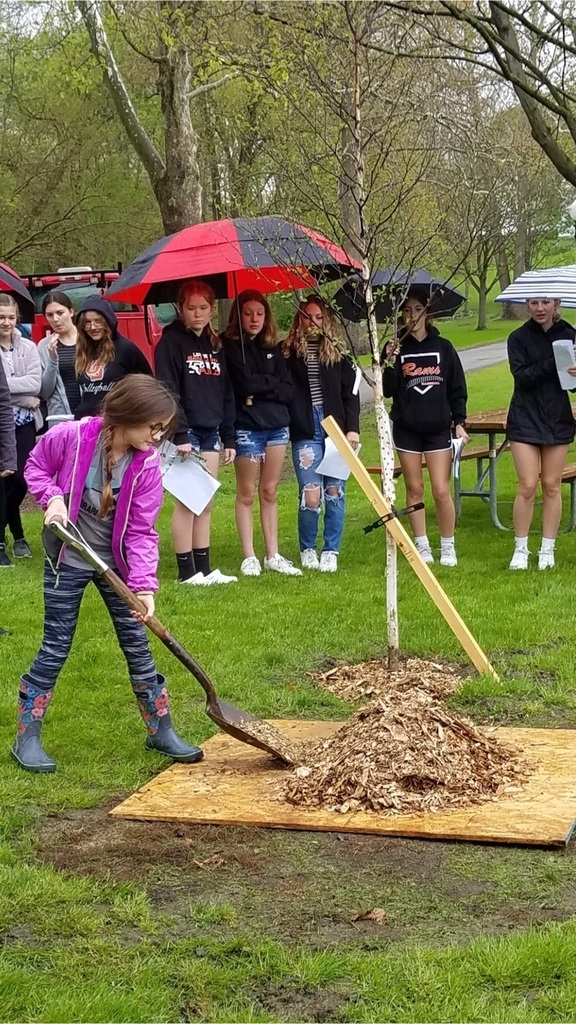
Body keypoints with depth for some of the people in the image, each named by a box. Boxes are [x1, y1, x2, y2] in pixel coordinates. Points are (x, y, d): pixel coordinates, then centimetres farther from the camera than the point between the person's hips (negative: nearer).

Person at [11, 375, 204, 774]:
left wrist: (144, 586, -23)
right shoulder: (70, 437, -22)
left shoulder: (147, 464, -15)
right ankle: (27, 740, 13)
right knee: (56, 649, 1)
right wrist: (53, 498, -22)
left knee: (138, 646, 8)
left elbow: (141, 532, -14)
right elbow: (36, 467, -2)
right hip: (68, 560, -2)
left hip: (115, 562, 3)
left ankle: (162, 731, 22)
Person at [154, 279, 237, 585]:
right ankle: (186, 571, 2)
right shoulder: (171, 341, -6)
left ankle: (204, 568, 15)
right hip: (185, 432, -7)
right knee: (187, 502, -5)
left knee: (206, 503, 9)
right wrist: (180, 435, -21)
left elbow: (226, 395, 17)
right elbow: (168, 392, -14)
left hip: (210, 433, 7)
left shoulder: (215, 344, 15)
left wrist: (229, 438, 12)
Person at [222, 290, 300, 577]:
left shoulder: (272, 348, 13)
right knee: (247, 493, 2)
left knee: (270, 492, 10)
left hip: (277, 426, 5)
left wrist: (260, 388, -9)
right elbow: (244, 384, -16)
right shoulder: (230, 346, -4)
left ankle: (273, 555, 15)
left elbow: (288, 390, 5)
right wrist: (272, 383, -2)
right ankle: (249, 557, 8)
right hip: (247, 428, -5)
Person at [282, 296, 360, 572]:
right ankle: (307, 550, 15)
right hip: (305, 433, -2)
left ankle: (331, 551, 16)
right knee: (311, 496, -7)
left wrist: (352, 428, -1)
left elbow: (351, 393, 8)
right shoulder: (288, 352, 4)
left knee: (335, 493, 3)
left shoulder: (338, 352, 9)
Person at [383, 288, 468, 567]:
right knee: (414, 489, 6)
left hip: (438, 428, -1)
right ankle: (422, 546, 16)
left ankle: (448, 547, 10)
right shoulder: (396, 348, 3)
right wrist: (390, 363, -18)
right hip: (407, 429, 1)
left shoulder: (443, 347, 3)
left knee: (441, 491, -4)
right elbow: (388, 391, -4)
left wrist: (459, 422, 0)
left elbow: (457, 388, 6)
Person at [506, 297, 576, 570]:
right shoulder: (519, 338, -2)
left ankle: (547, 550, 16)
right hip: (525, 421, -2)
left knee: (551, 486, 6)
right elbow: (522, 376, -14)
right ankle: (520, 549, 9)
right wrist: (553, 363, -26)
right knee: (527, 487, -5)